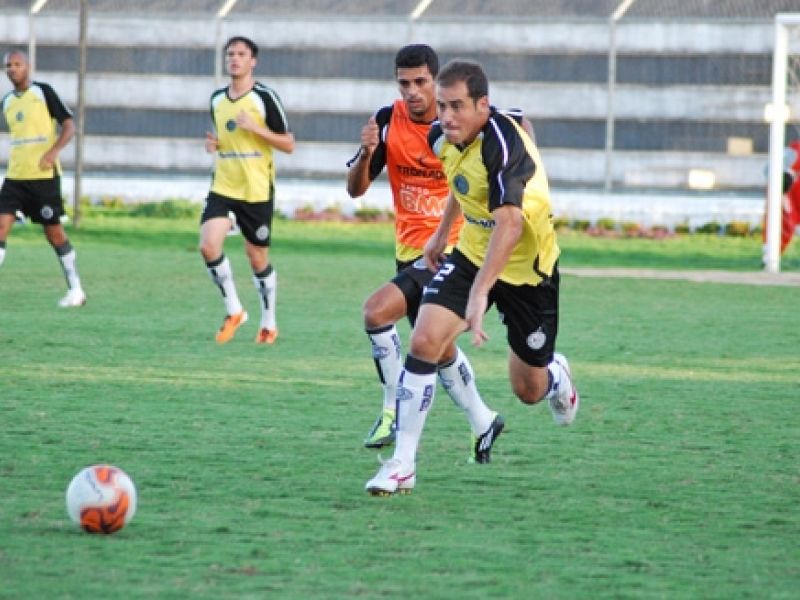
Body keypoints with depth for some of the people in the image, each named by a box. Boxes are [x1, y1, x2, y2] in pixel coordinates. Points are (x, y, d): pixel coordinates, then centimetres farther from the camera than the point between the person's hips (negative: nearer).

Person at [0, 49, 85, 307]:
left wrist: (53, 151, -21)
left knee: (53, 231, 0)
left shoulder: (43, 92, -3)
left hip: (44, 175, -5)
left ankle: (76, 290, 12)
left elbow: (69, 126, -6)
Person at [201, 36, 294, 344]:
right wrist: (214, 144, 2)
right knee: (208, 245, -16)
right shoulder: (217, 99, 10)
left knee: (258, 258, 4)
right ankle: (233, 310, 2)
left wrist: (255, 127, -19)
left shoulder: (264, 97, -7)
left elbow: (288, 144, -6)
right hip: (223, 188, 4)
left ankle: (269, 322, 24)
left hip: (257, 191, -4)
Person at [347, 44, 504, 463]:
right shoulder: (388, 122, -4)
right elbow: (356, 189, -2)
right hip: (411, 251, 6)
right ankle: (482, 424, 34)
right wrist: (366, 153, -23)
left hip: (451, 247, -6)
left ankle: (395, 411, -13)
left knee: (377, 311, -23)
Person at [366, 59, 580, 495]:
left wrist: (479, 294, -53)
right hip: (471, 253, 5)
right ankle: (403, 464, -11)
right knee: (424, 341, -17)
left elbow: (509, 223, -44)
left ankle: (556, 376, 48)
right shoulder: (443, 138, -7)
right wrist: (442, 233, 23)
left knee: (528, 390, 8)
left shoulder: (503, 144, -32)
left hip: (524, 266, -5)